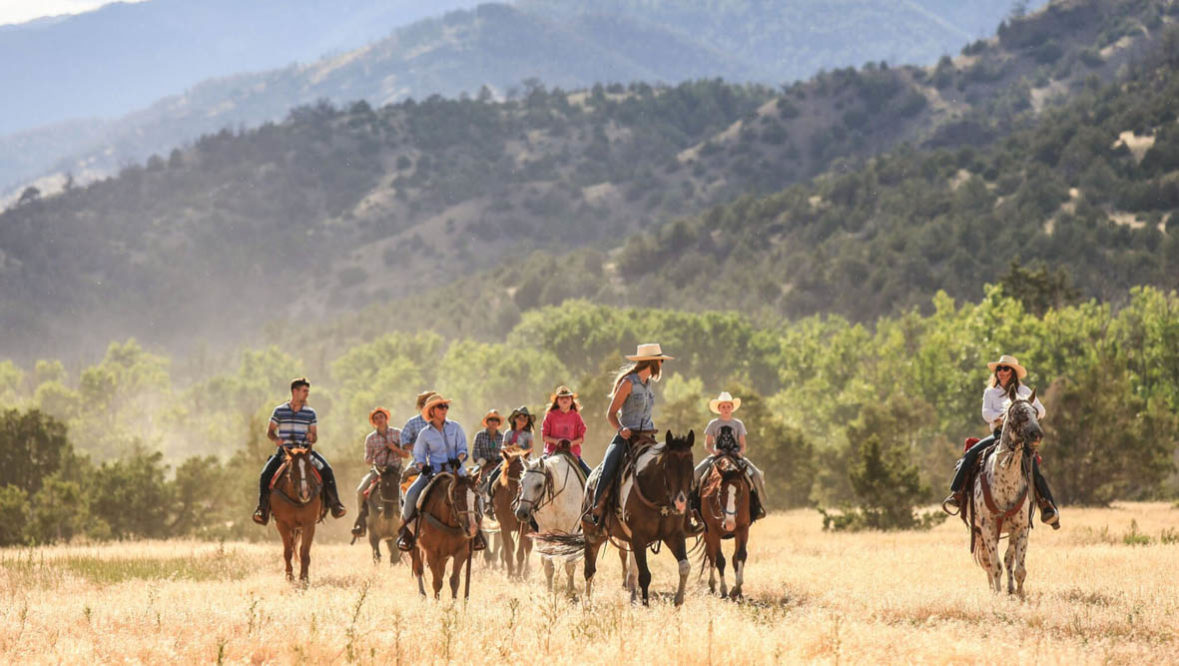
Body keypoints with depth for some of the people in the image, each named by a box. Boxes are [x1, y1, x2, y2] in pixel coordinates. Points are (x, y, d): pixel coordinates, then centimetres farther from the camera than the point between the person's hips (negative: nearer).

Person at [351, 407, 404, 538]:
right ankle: (360, 523, -8)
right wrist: (370, 460, -14)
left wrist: (395, 449, -14)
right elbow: (367, 459, 10)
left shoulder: (397, 433, 4)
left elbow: (406, 454, 4)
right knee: (361, 490, -19)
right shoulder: (370, 438, 6)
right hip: (377, 469, 1)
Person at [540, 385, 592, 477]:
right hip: (553, 451, -1)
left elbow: (581, 437, 5)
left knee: (588, 473, -11)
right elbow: (544, 436, 2)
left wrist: (572, 443, -15)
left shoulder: (576, 416, 6)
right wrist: (555, 441, -16)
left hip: (572, 452, 2)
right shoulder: (550, 415, 3)